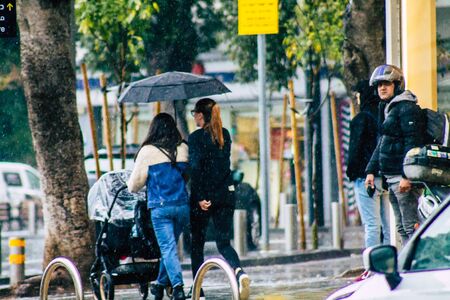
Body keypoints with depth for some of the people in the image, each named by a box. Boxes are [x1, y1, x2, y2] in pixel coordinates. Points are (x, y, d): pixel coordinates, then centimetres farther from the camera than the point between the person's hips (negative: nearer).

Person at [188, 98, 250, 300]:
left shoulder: (196, 137, -10)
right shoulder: (224, 135, 8)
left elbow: (195, 168, -16)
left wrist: (200, 197, -16)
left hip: (203, 195, -5)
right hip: (226, 194, 5)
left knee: (197, 243, 10)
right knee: (224, 242, 5)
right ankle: (239, 272, -23)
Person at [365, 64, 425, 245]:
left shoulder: (407, 108, -10)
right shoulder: (387, 109, 20)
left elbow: (413, 143, -18)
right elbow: (382, 144, 27)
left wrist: (407, 176, -24)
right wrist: (371, 171, 18)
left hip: (405, 177, -10)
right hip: (391, 178, 10)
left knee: (411, 227, -13)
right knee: (401, 228, 11)